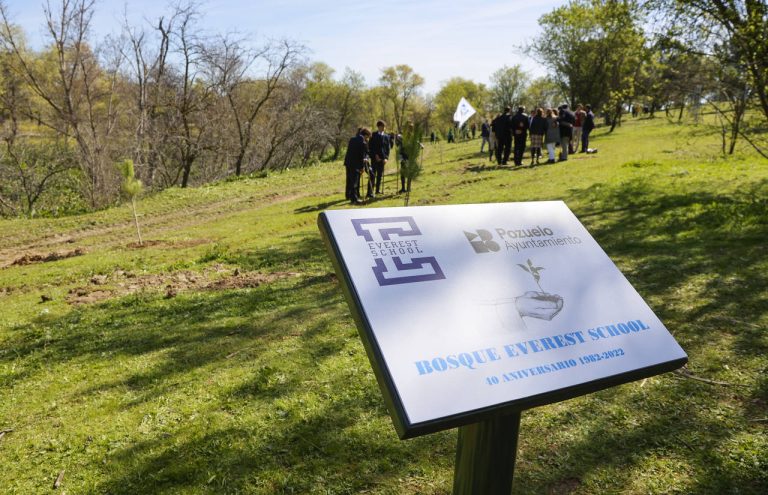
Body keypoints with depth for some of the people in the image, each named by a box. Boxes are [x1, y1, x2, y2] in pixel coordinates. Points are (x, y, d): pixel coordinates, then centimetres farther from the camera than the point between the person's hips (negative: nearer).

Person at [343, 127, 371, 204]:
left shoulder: (352, 139, 8)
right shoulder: (363, 143, -15)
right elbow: (362, 155, -14)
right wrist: (362, 167, -6)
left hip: (348, 163, 7)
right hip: (356, 164, -7)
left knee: (349, 180, 19)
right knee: (355, 182, -1)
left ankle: (349, 195, 33)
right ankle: (354, 199, 0)